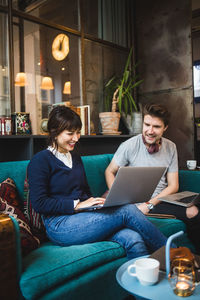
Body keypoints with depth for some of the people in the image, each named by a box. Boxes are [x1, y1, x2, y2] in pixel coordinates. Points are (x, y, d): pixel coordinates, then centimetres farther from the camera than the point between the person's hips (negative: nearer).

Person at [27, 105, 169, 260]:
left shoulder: (75, 158, 20)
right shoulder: (40, 160, -4)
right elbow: (39, 203, -11)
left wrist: (96, 202, -1)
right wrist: (77, 205, -16)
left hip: (83, 218, 7)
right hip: (60, 226, -6)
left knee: (133, 239, -24)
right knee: (127, 211, -21)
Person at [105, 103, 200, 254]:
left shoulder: (170, 148, 3)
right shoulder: (129, 146, -9)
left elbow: (173, 186, 3)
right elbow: (109, 172, 2)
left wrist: (150, 204, -12)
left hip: (160, 200, 5)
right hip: (134, 201, -4)